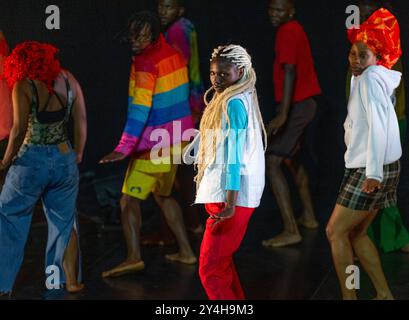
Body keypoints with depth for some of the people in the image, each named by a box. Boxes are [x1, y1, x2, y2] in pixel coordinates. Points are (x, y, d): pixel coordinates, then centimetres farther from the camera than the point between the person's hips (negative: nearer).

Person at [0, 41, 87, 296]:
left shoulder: (23, 86, -10)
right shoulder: (68, 80, 3)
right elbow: (82, 121, 5)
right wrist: (78, 155, 16)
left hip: (31, 160, -4)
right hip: (64, 159, 4)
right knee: (65, 221, 17)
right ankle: (71, 280, 22)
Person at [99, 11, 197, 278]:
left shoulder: (145, 63, -18)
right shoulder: (174, 54, 6)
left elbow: (140, 109, -25)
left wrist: (124, 149, -27)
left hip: (154, 143, -8)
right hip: (177, 136, 8)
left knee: (129, 199, -7)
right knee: (163, 194, 22)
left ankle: (134, 256, -22)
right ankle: (186, 251, 22)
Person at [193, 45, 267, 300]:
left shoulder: (233, 103, -13)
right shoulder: (241, 99, 16)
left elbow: (234, 154, -20)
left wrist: (230, 204, -24)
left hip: (229, 196, -10)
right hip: (227, 195, 10)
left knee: (210, 270, -10)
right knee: (222, 263, 19)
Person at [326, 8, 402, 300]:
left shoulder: (370, 78, -12)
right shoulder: (379, 79, 17)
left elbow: (378, 125, -22)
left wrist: (373, 171, -26)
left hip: (371, 170, -10)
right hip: (371, 169, 10)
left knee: (336, 232, -3)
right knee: (356, 233, 15)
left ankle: (349, 297, 1)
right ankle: (384, 295, 17)